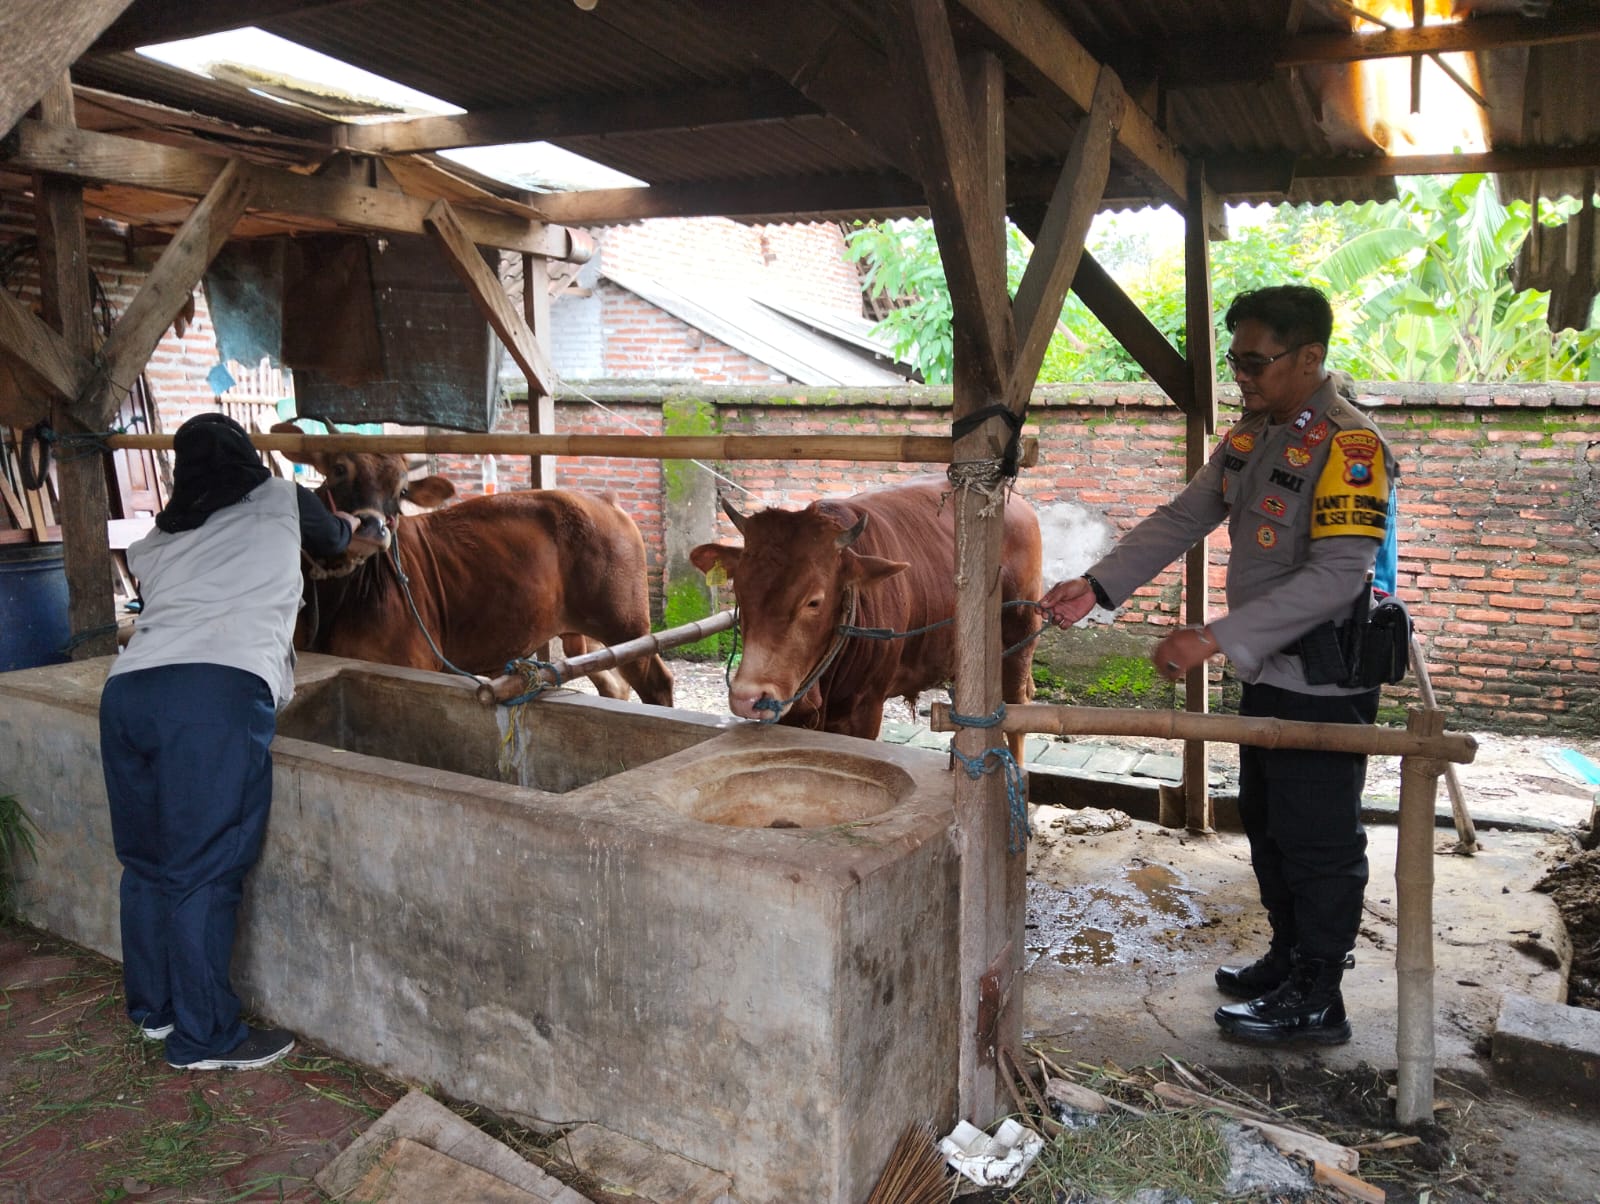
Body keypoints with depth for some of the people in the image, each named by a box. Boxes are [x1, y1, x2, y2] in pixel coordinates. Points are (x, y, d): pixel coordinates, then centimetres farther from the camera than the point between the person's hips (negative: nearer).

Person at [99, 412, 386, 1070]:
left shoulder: (153, 542, 27)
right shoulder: (280, 501, 18)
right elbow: (338, 538, 36)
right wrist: (358, 533, 61)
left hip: (127, 687, 6)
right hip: (217, 695, -6)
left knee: (145, 861, 17)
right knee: (203, 871, 1)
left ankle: (152, 1008, 32)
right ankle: (204, 1036, 11)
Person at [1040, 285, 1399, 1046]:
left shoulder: (1349, 447, -20)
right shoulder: (1250, 435, 8)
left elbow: (1337, 573, -29)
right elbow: (1182, 519, 6)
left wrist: (1217, 637, -33)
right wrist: (1096, 586, -6)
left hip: (1322, 685, -9)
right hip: (1267, 675, 9)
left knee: (1317, 842, 4)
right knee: (1267, 827, 20)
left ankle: (1316, 1000, 19)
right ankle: (1289, 958, 39)